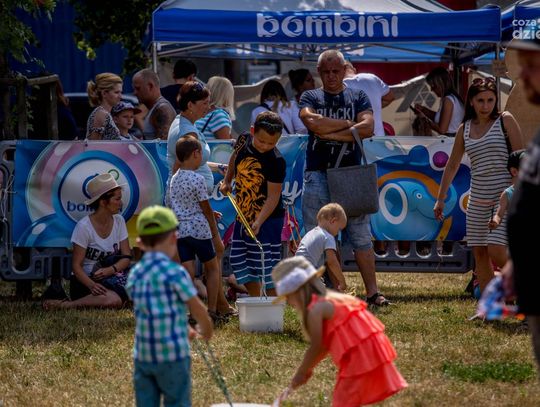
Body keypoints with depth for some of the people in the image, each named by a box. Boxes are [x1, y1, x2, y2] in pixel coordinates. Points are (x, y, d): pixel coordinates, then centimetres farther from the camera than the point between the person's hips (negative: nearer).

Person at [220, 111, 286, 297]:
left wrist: (259, 222, -32)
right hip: (243, 217, 7)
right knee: (239, 262, 12)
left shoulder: (276, 161, -21)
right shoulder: (244, 141, -3)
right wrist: (227, 181, 16)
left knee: (267, 269, -7)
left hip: (267, 219, -7)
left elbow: (273, 196, -22)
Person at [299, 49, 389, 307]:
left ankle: (372, 292, -1)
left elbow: (367, 127, -4)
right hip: (317, 174, 0)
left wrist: (332, 133, -8)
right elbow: (312, 122, -10)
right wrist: (348, 124, -3)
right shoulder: (310, 97, 11)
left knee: (361, 237, -2)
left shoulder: (358, 97, 13)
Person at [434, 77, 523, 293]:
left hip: (505, 196, -5)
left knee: (496, 252, -17)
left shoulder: (505, 121, -3)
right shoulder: (465, 129, 10)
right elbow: (452, 165, 19)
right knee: (479, 254, 3)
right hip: (478, 199, 5)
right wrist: (440, 199, 19)